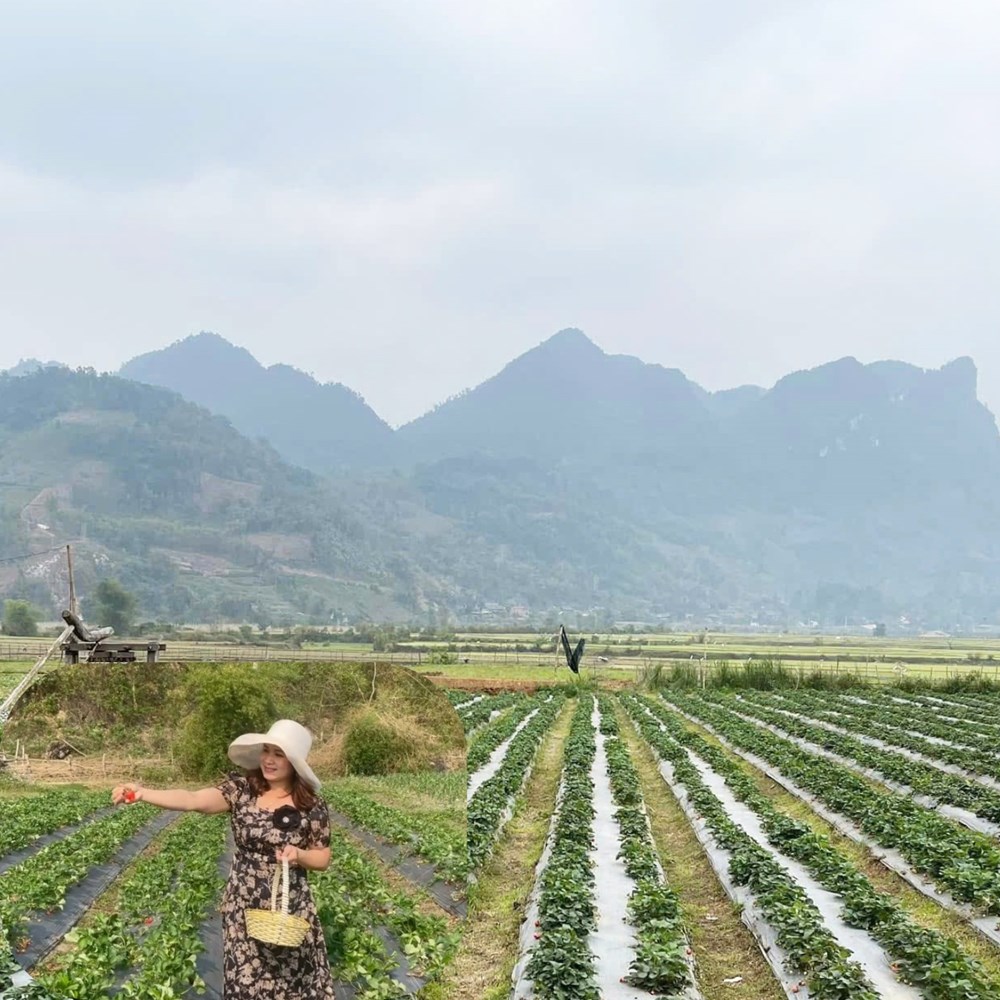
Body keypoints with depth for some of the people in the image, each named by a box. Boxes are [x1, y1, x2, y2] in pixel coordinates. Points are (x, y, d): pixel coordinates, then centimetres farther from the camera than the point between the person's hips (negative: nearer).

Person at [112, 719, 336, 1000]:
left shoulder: (311, 806, -9)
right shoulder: (241, 789, -7)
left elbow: (322, 859, 1)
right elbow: (193, 800, -21)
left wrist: (298, 854, -21)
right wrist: (142, 793, -35)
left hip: (289, 909, -1)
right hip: (244, 908, 1)